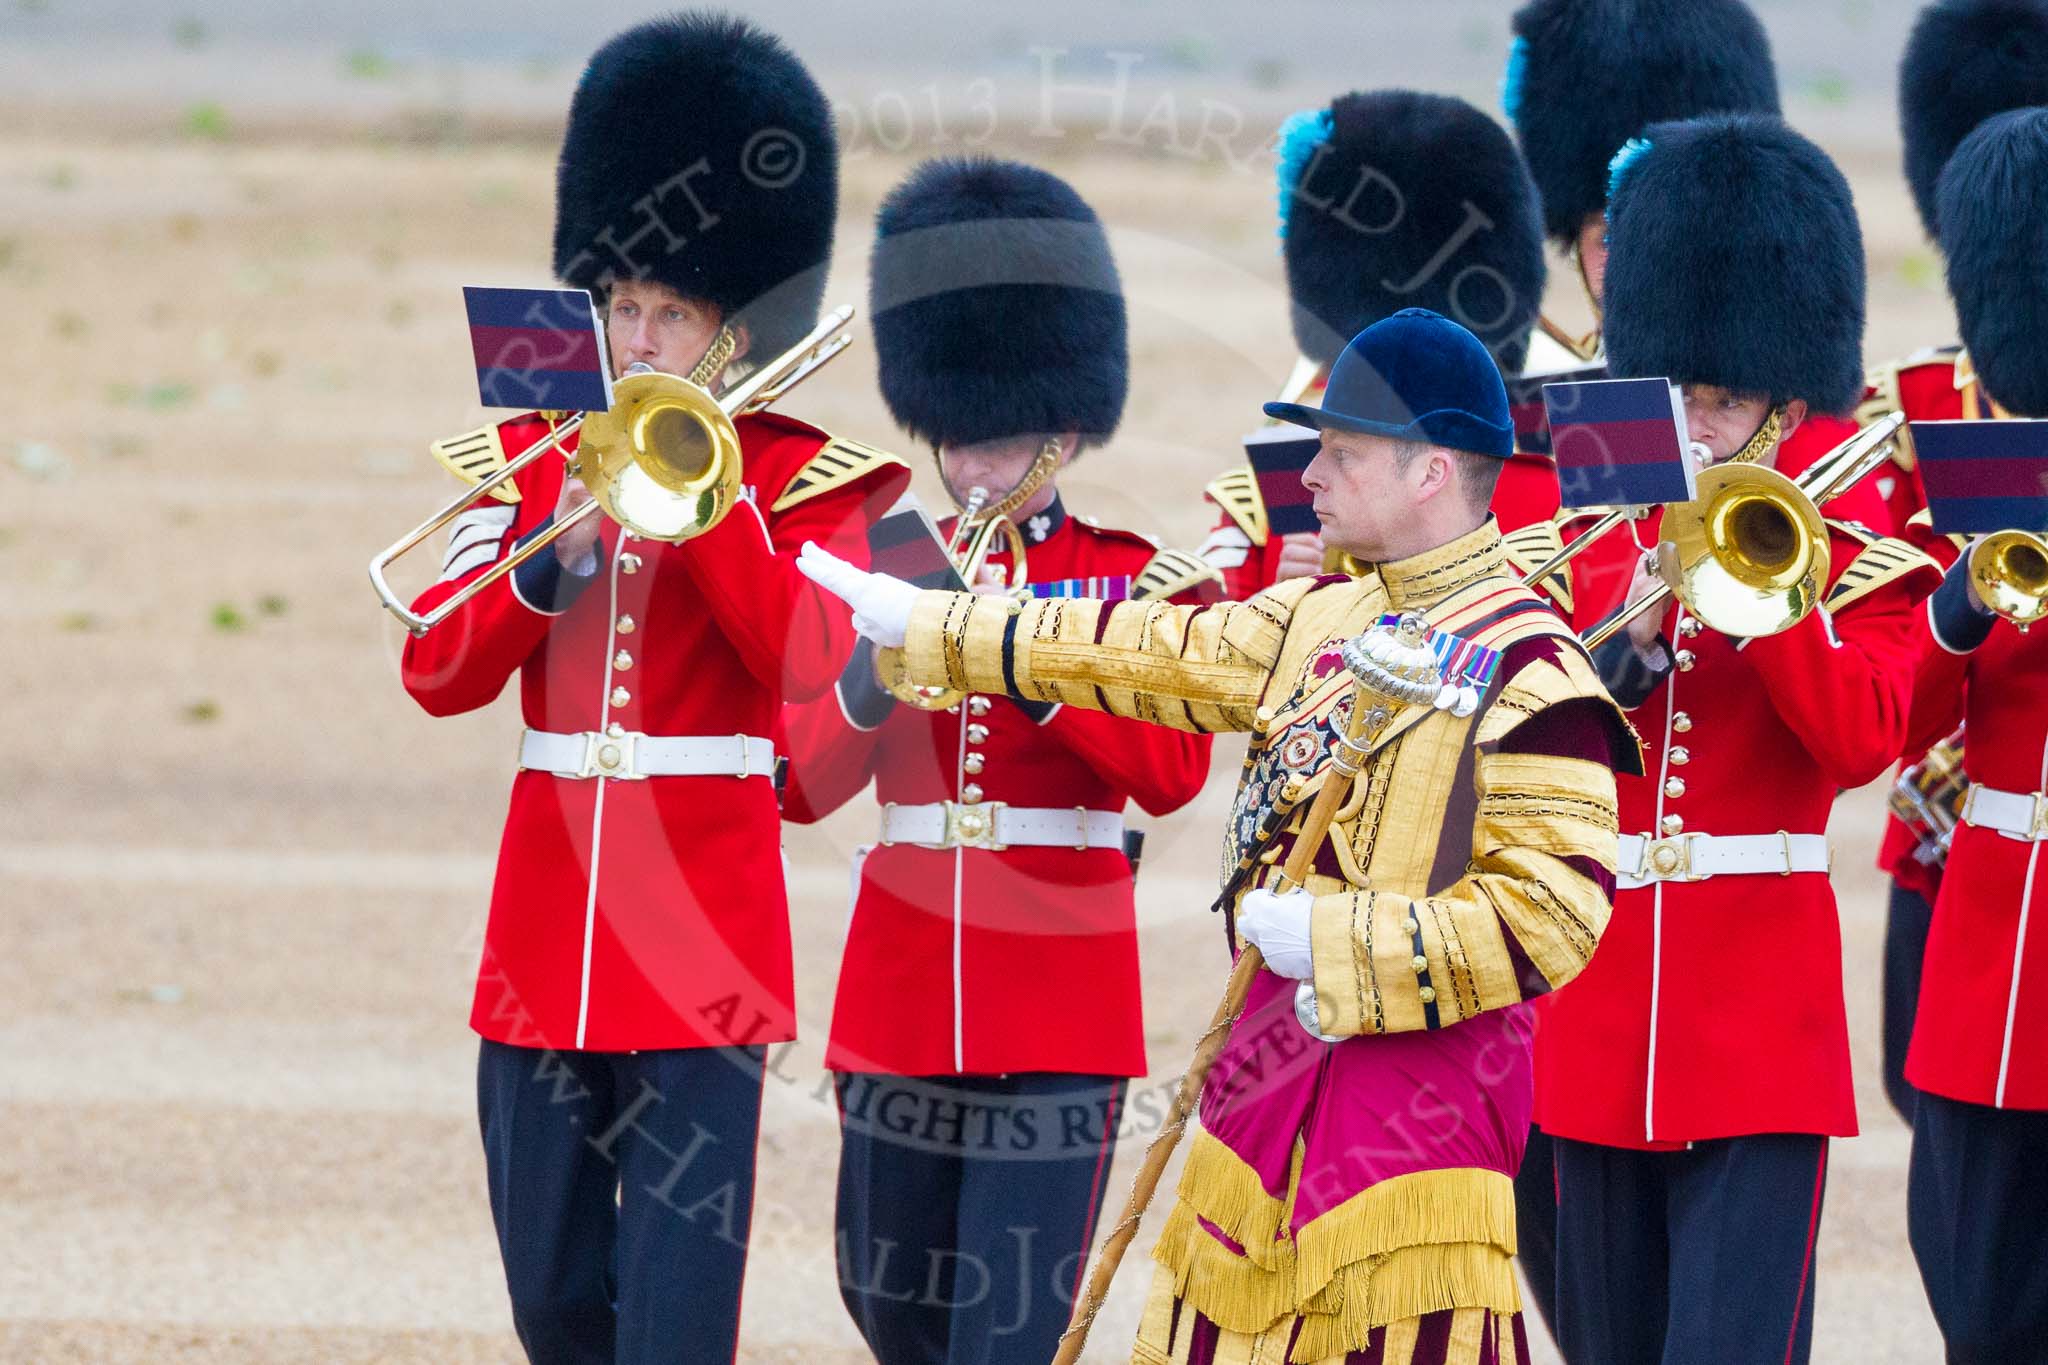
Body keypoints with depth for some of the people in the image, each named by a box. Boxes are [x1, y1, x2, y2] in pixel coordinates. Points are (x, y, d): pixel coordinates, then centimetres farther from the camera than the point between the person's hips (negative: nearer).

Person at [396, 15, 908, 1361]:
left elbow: (811, 659, -16)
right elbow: (438, 672, 2)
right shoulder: (534, 453, 11)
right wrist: (549, 562, -15)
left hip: (704, 937, -4)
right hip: (545, 939, 4)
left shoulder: (801, 479, 1)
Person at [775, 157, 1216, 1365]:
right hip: (902, 992, 4)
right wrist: (870, 684, -17)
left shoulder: (1135, 580, 2)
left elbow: (1172, 772, -12)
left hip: (1061, 997, -4)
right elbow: (802, 785, 2)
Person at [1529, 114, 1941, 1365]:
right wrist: (1630, 639, -12)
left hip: (1758, 1026, -5)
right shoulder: (1598, 555, 12)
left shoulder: (1857, 567, 2)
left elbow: (1860, 741, -15)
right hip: (1602, 1016, 5)